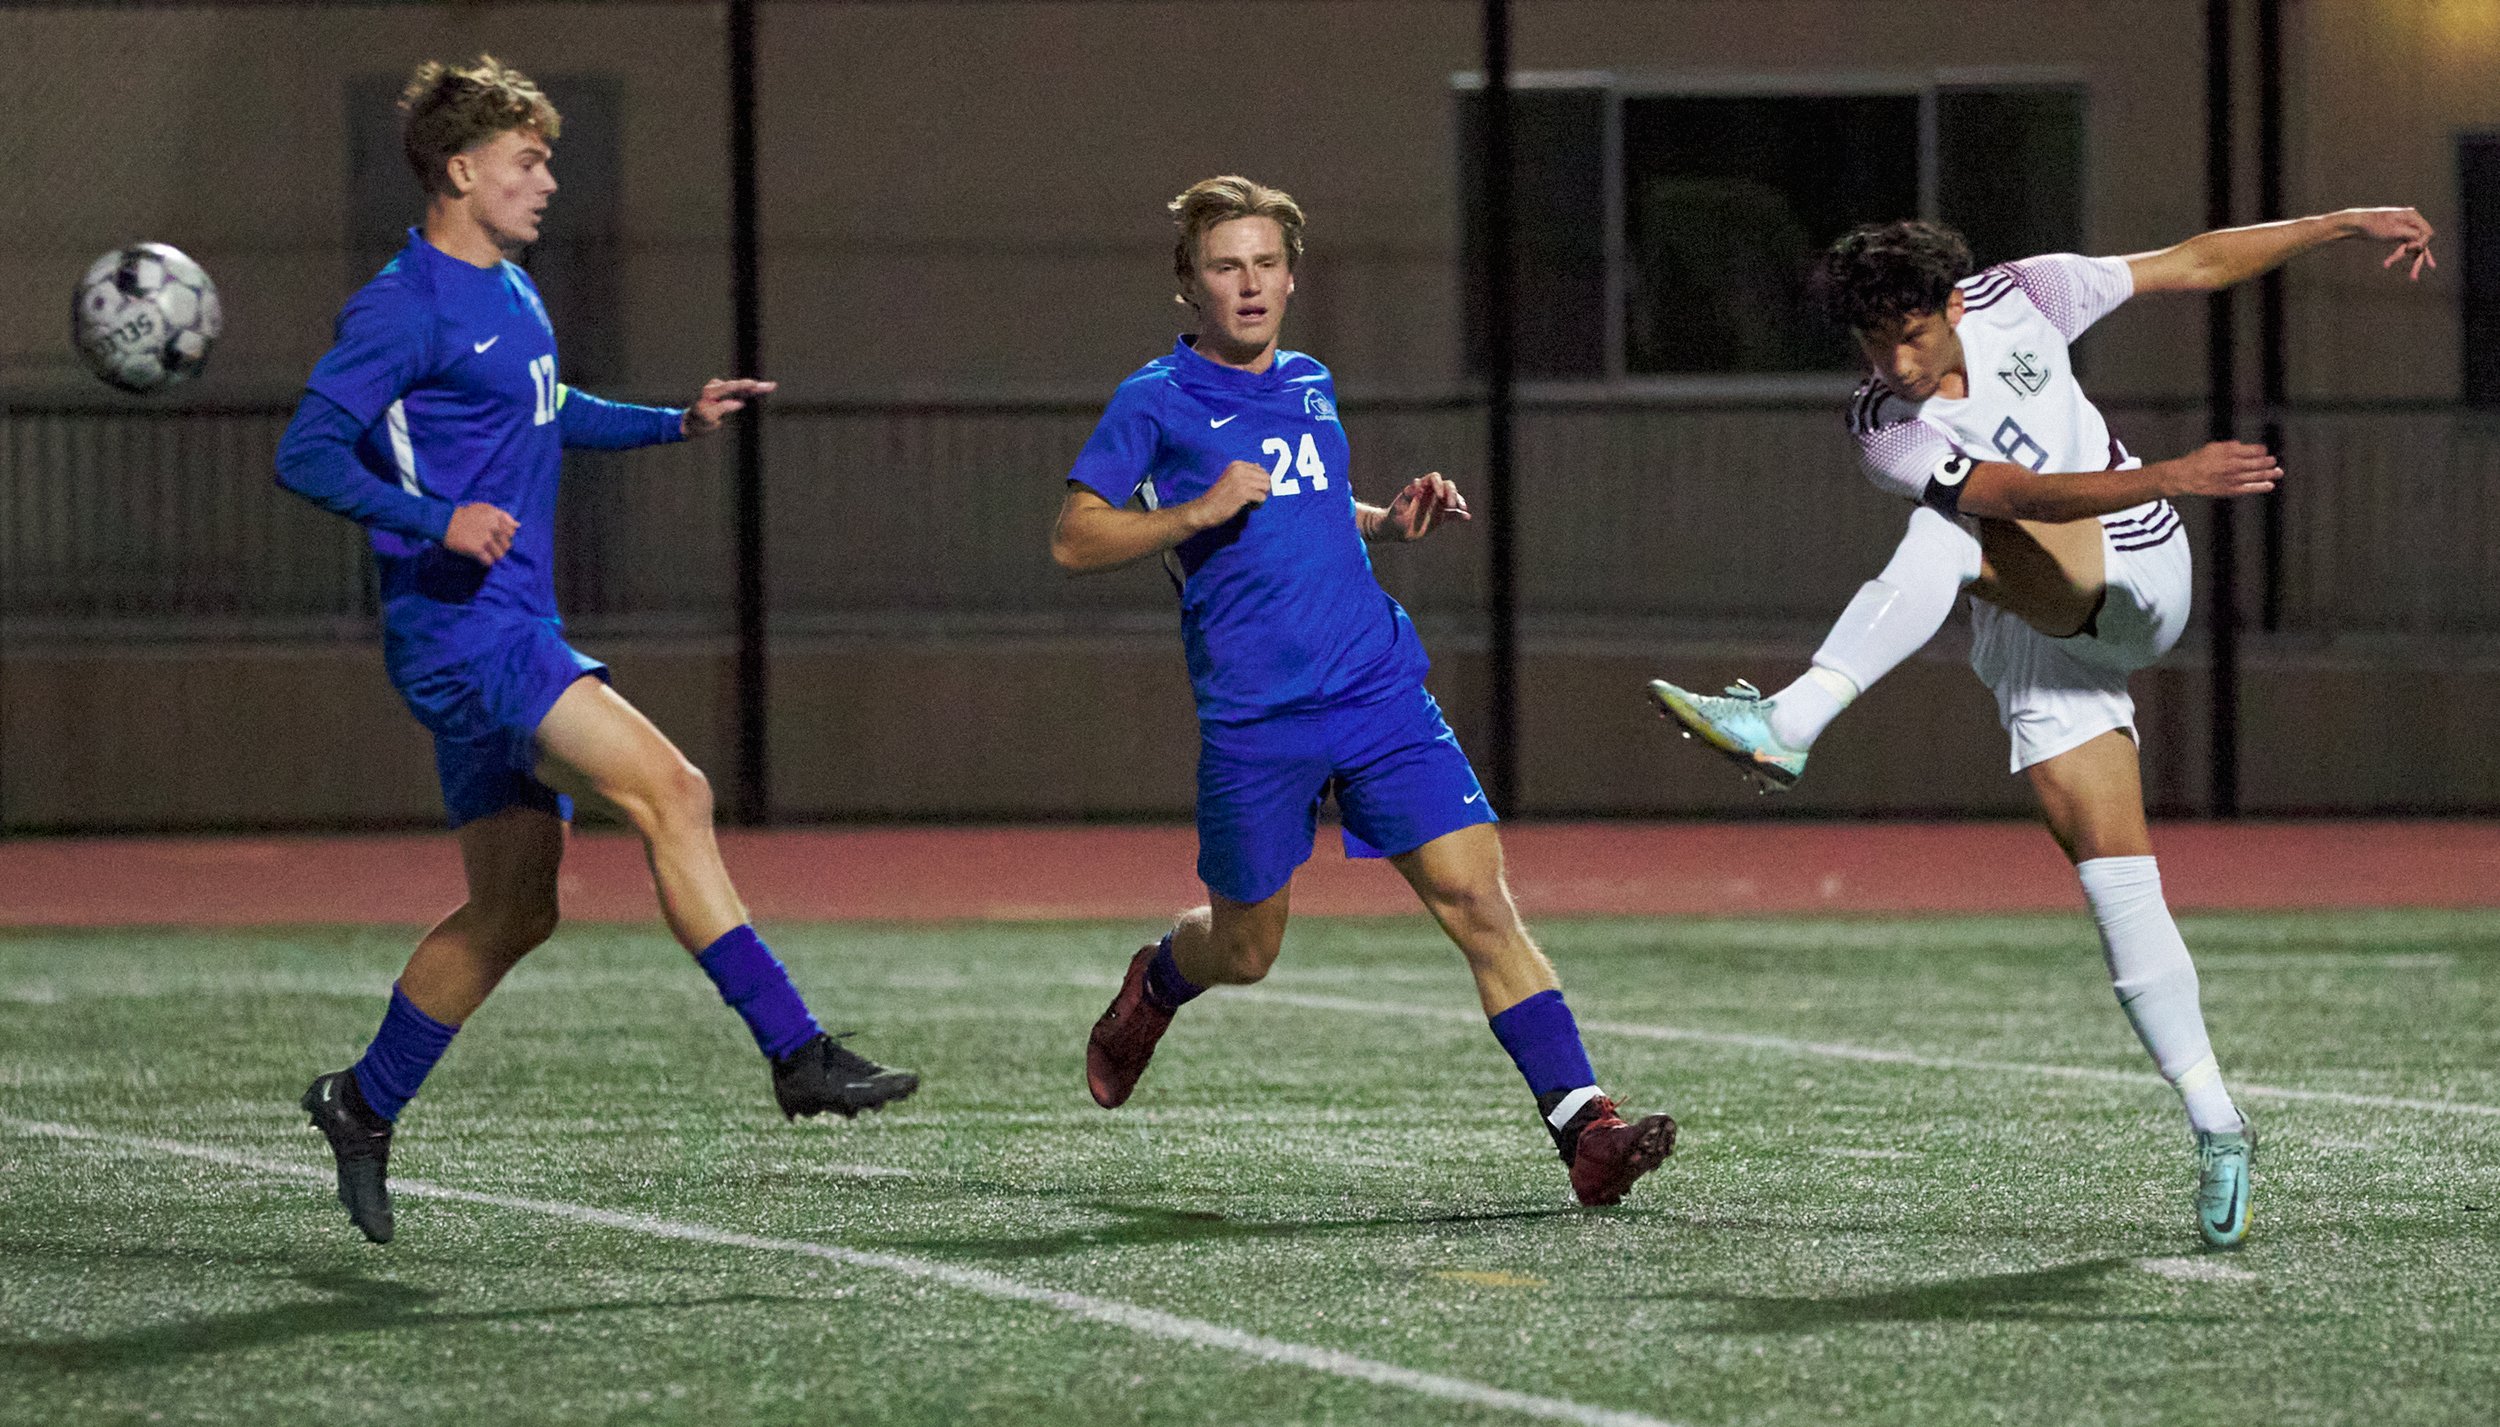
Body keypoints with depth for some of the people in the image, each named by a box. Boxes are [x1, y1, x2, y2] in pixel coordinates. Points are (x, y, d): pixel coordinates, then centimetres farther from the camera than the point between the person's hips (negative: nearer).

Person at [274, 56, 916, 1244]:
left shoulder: (512, 295, 17)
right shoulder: (404, 308, -11)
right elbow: (305, 453, -17)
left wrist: (676, 422, 22)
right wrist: (438, 519, -28)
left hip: (513, 632, 10)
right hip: (457, 627, -10)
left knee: (515, 909, 12)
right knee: (669, 790, -22)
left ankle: (364, 1107, 25)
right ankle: (797, 1056, -22)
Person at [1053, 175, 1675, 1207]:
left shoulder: (1311, 386, 15)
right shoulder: (1158, 401, -1)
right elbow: (1072, 541, -4)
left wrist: (1392, 524, 13)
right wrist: (1196, 512, -16)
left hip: (1381, 695, 3)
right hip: (1253, 722, -3)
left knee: (1480, 902, -11)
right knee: (1245, 951, 11)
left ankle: (1583, 1127, -18)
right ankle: (1154, 987, 47)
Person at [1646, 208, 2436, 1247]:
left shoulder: (2017, 301, -3)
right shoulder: (1884, 431, -12)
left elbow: (2192, 265, 7)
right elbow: (2026, 492, -26)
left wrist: (2347, 223, 6)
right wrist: (2167, 478, -39)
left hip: (2135, 581, 0)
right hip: (2038, 643, 0)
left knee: (1951, 532, -29)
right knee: (2113, 877, -10)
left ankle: (1788, 724, -36)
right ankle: (2217, 1129, -5)